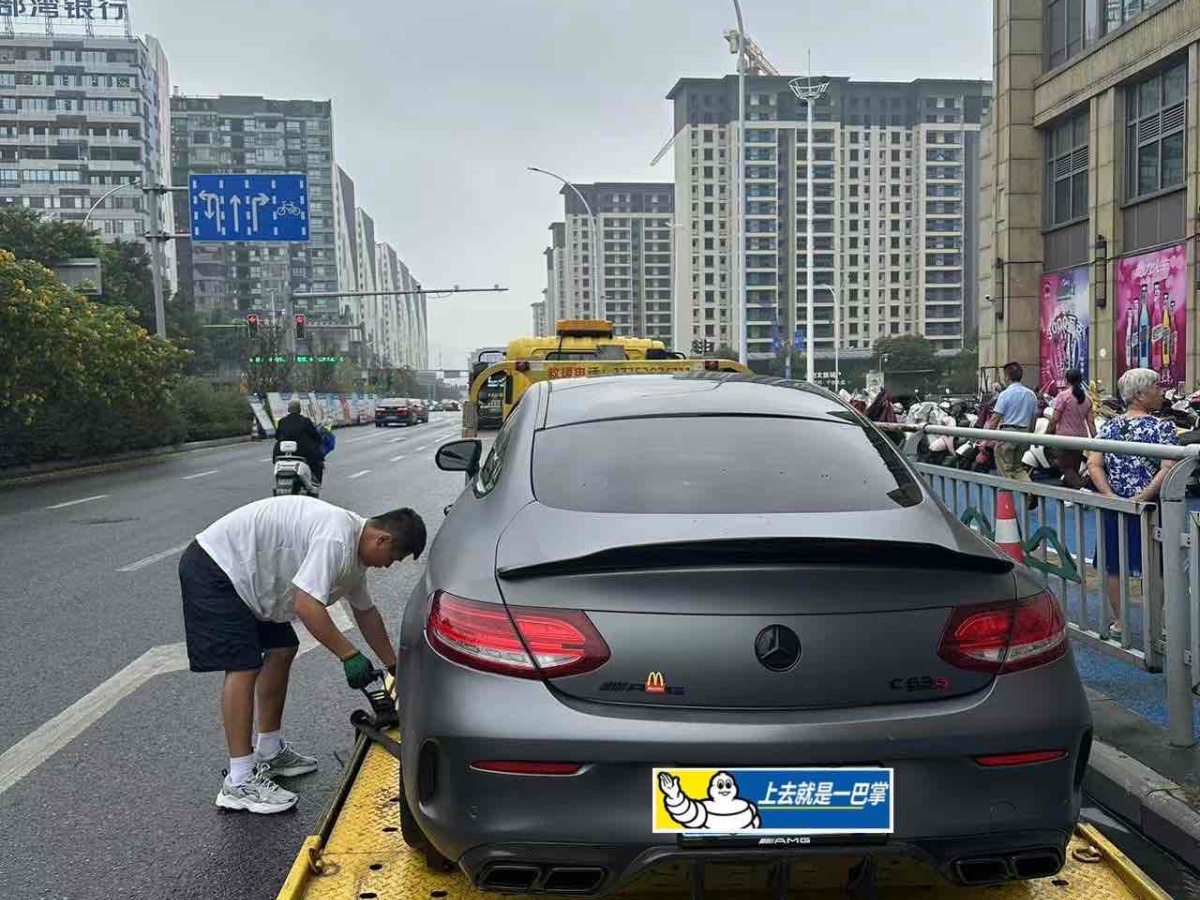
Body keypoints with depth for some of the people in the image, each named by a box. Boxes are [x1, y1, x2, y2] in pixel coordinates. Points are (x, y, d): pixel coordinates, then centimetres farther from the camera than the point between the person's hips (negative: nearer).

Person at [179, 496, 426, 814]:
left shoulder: (355, 552, 8)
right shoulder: (336, 538, -25)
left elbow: (366, 612, 20)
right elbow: (306, 606, -31)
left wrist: (394, 667, 24)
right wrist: (350, 655, -23)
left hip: (243, 576, 11)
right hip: (213, 570, -11)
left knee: (281, 650, 13)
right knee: (244, 667, -15)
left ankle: (270, 752, 25)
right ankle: (239, 783, -11)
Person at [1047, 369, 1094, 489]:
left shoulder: (1063, 395, -9)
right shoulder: (1087, 398, 8)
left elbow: (1054, 419, -11)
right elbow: (1090, 421, 6)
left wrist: (1047, 433, -1)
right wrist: (1094, 437, 8)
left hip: (1065, 435, -6)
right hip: (1081, 436, 6)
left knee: (1067, 468, -3)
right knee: (1074, 468, 13)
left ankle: (1080, 488, -19)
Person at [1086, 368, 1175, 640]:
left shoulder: (1108, 427, 4)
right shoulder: (1163, 427, -10)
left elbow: (1094, 465, -3)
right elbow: (1168, 469, -20)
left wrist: (1110, 495, -8)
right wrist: (1142, 497, -20)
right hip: (1150, 509, -4)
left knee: (1114, 565, 14)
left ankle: (1119, 622, 24)